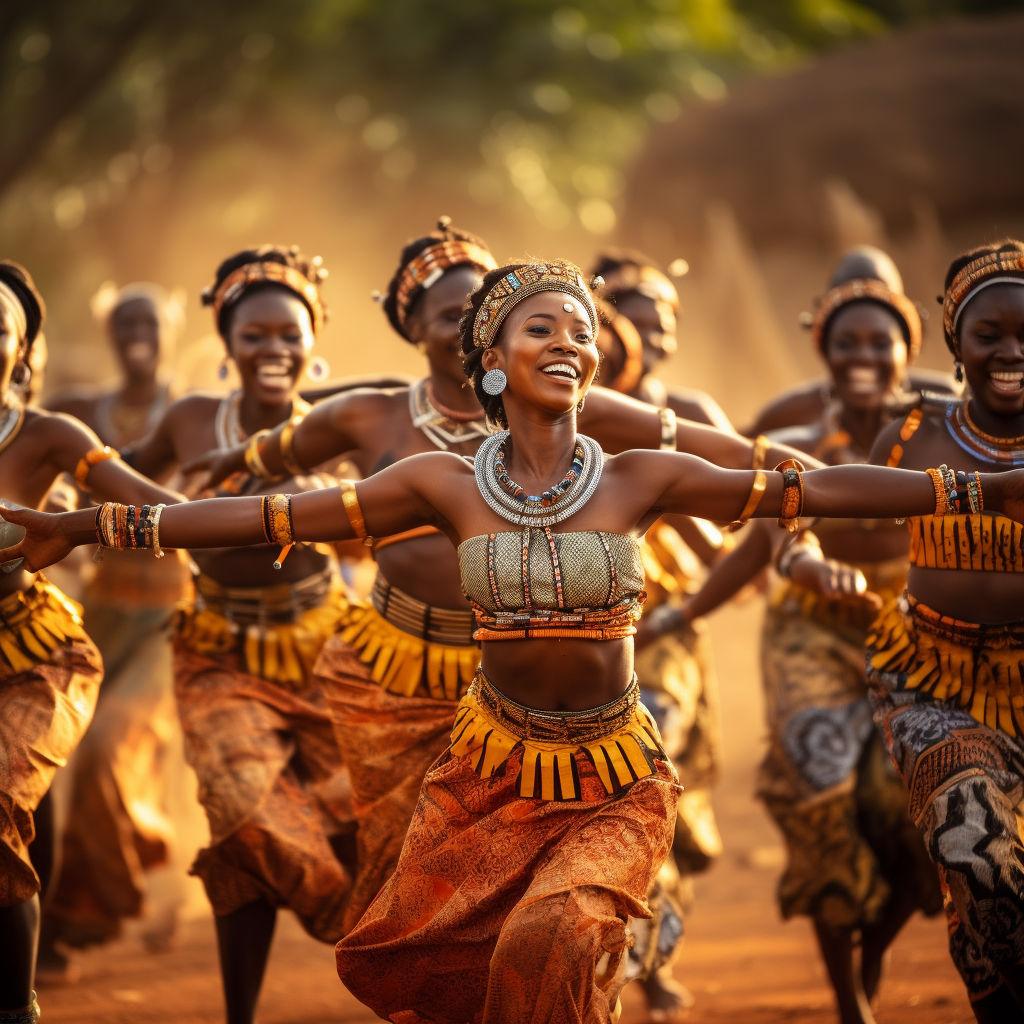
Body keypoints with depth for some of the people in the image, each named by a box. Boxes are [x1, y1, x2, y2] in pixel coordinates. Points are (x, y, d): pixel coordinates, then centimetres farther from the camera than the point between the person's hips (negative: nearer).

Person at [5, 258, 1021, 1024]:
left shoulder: (642, 479, -7)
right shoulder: (447, 485, -5)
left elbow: (809, 490, -9)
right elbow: (271, 517, -4)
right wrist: (85, 527, -5)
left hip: (615, 782, -2)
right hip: (493, 770, 2)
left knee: (551, 940, -25)